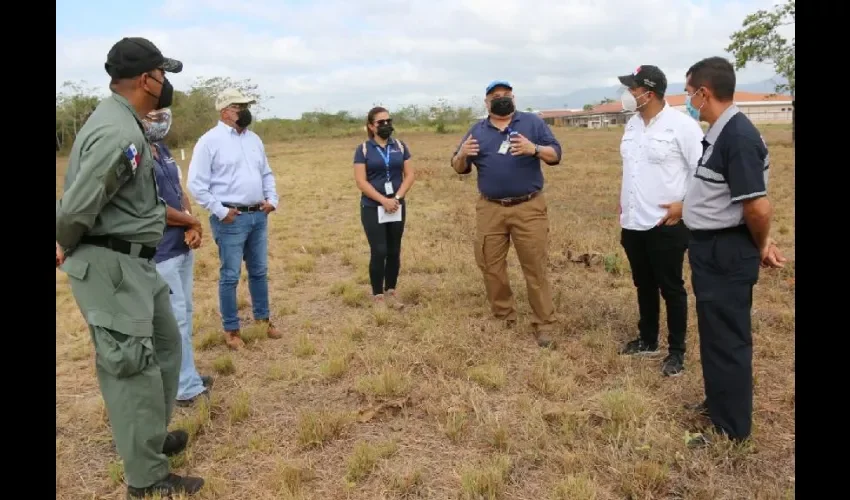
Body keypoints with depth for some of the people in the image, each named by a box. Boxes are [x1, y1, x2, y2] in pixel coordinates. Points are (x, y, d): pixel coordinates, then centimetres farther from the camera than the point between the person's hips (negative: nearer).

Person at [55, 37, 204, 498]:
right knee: (132, 366, -2)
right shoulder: (118, 134, -23)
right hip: (109, 265, -10)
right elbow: (75, 208, -23)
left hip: (133, 261, 10)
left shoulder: (120, 120, 11)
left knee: (165, 344, 20)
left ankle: (150, 438, 36)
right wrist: (68, 248, -5)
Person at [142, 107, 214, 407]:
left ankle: (182, 377, 30)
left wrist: (192, 228, -5)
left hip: (182, 246, 9)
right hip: (158, 253, -9)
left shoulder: (163, 149, 10)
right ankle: (187, 387, 12)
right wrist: (192, 222, -7)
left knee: (184, 315, 17)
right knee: (175, 319, 0)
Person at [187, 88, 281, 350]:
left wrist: (272, 199, 6)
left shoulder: (254, 139, 12)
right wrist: (219, 210, -14)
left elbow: (266, 174, 21)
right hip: (230, 218, -6)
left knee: (259, 271, 16)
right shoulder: (210, 140, -9)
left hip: (258, 216, 7)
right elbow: (196, 183, -12)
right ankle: (231, 330, 14)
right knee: (230, 276, 2)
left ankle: (263, 319, 30)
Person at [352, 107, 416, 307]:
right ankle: (378, 295, 7)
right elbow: (361, 181, -8)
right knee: (379, 251, -5)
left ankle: (391, 291, 21)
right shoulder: (363, 149, -1)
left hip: (397, 207, 3)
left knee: (394, 251, 8)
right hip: (372, 208, -3)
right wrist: (383, 200, -16)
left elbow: (409, 175, 4)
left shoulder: (400, 146, 7)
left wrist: (397, 198, -10)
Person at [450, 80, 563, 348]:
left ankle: (544, 324, 7)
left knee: (535, 268, -1)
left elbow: (556, 155, 2)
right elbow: (459, 169, 12)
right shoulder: (477, 130, 13)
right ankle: (503, 319, 22)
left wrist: (534, 149, -19)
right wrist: (462, 155, -11)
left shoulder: (533, 122, 6)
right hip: (490, 210, 3)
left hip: (529, 208, -3)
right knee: (491, 267, 7)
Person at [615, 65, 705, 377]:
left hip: (666, 224, -7)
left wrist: (684, 204, -18)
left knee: (671, 289, 4)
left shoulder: (681, 125, -13)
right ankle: (647, 341, 32)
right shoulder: (632, 124, 10)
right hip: (633, 223, 7)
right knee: (644, 286, 17)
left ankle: (676, 351, 18)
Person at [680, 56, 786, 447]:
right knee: (715, 334, 22)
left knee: (727, 339, 3)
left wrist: (761, 247, -10)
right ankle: (719, 402, 40)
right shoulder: (721, 132, 8)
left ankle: (732, 428, 19)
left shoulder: (737, 136, -23)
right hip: (713, 249, 10)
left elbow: (758, 207, -25)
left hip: (726, 253, -10)